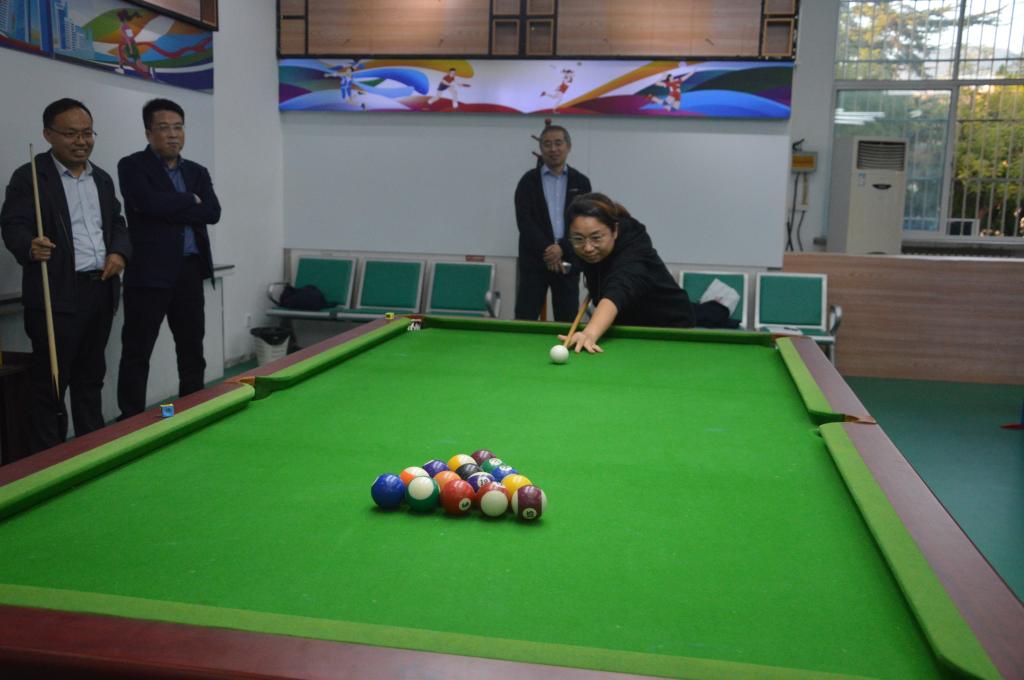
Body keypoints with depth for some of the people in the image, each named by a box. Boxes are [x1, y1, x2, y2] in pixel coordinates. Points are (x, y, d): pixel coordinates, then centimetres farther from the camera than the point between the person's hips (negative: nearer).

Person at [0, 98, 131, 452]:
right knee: (50, 382, -1)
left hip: (101, 291, 6)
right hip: (57, 294, -6)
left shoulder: (102, 178, 15)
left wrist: (119, 251, 0)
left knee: (91, 377, 15)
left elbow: (117, 222, 21)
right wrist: (30, 247, -32)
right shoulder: (29, 177, -4)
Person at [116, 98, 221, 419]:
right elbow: (150, 203, -20)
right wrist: (191, 201, -5)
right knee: (137, 352, 0)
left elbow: (213, 213, -1)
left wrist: (170, 208, -10)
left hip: (189, 271, 5)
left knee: (192, 348, 12)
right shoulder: (132, 166, -1)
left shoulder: (197, 172, 15)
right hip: (150, 271, -5)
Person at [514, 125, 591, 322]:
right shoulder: (529, 181, 3)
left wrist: (562, 248, -13)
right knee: (525, 320, -3)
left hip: (568, 261, 2)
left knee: (567, 321, 4)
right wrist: (546, 250, -15)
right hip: (535, 260, -1)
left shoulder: (580, 182, 7)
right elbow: (524, 221, -5)